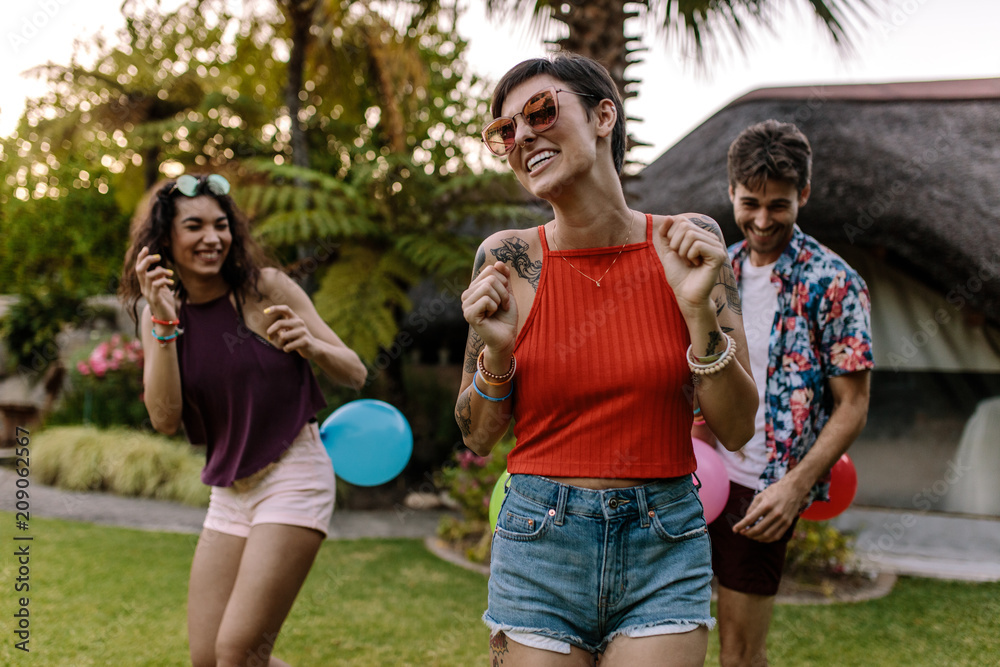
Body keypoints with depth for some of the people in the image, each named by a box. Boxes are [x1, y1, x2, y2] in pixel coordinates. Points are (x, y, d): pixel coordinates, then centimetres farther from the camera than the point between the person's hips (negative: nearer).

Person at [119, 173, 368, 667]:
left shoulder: (264, 288, -7)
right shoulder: (157, 313, 4)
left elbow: (355, 375, -5)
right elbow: (165, 419, -9)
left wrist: (311, 346, -25)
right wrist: (164, 321, -15)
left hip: (293, 478, -5)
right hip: (228, 493, 5)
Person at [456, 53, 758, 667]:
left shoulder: (687, 244, -5)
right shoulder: (510, 260, -5)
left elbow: (737, 430, -4)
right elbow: (477, 439, 3)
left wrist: (699, 312, -17)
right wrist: (496, 352, -15)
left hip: (666, 551, 0)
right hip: (540, 547, 0)